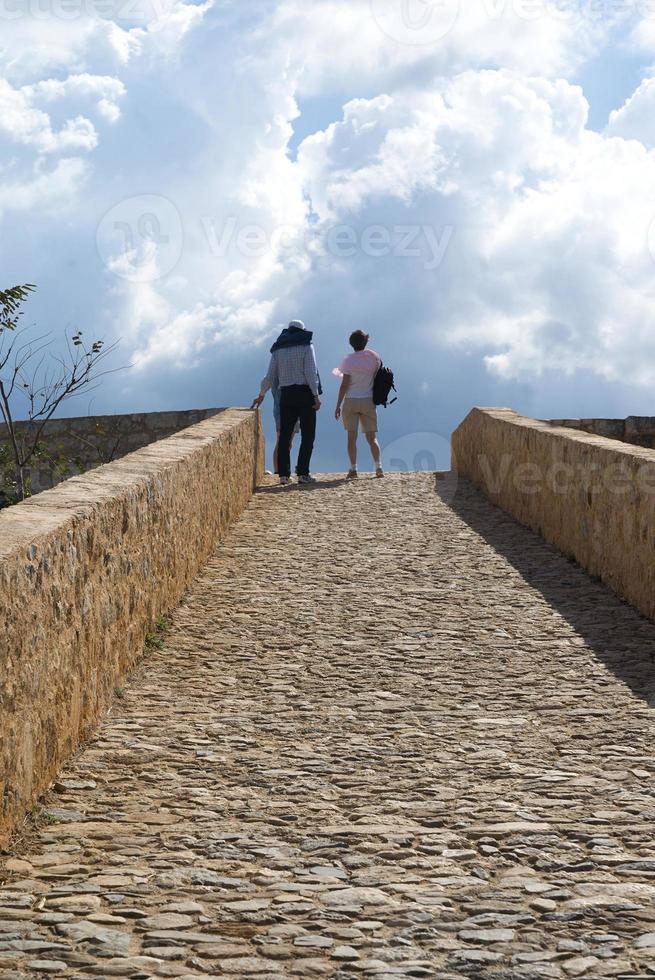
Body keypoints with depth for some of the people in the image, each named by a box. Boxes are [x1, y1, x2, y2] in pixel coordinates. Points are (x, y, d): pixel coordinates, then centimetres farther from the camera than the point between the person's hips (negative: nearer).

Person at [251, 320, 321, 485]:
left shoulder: (278, 349, 10)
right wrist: (316, 395, -11)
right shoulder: (306, 345, -1)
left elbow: (270, 377, 8)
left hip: (286, 394, 4)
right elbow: (310, 372, -12)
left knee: (284, 435, 6)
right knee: (308, 435, 0)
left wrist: (261, 395, 21)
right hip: (305, 393, -4)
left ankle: (284, 474, 1)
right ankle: (303, 473, -8)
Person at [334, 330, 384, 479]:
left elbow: (344, 385, -9)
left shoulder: (349, 360, -8)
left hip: (351, 401, -3)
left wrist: (338, 405, -4)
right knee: (372, 437, 7)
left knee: (352, 437, 1)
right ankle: (379, 468, -4)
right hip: (368, 401, 3)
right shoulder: (374, 357, 0)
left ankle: (353, 469, -5)